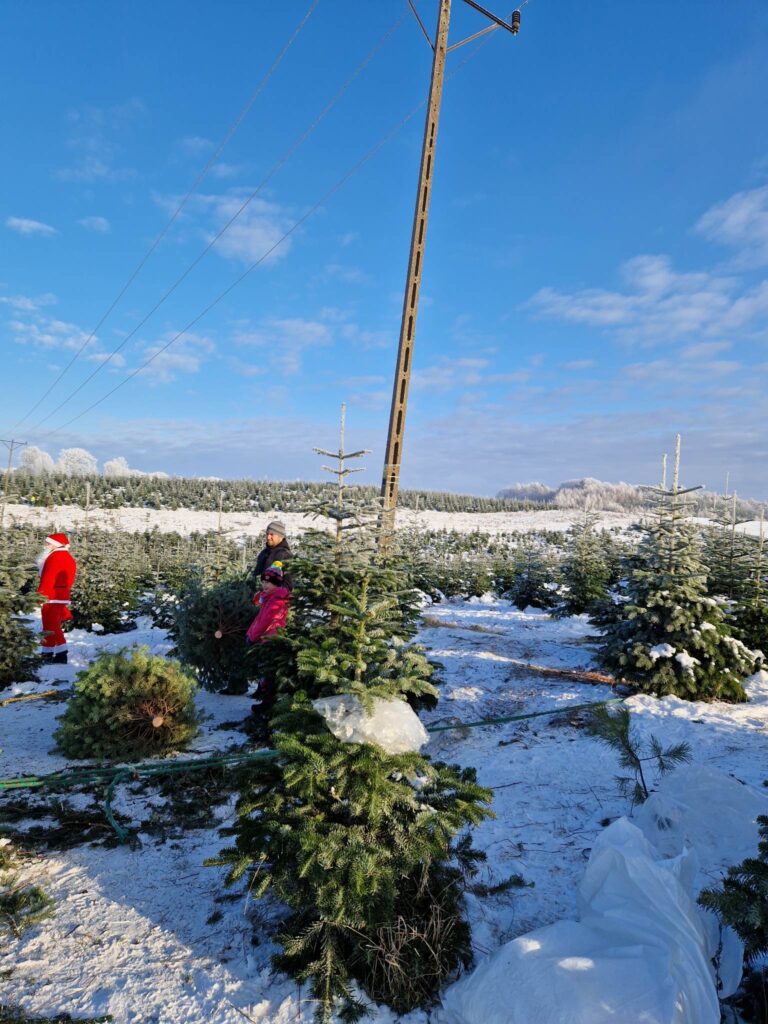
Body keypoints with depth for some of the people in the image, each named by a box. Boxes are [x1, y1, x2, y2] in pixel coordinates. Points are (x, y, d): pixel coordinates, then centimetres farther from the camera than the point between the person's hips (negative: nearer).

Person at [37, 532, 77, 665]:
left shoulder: (55, 558, -13)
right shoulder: (68, 558, 16)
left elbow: (47, 579, -18)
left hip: (52, 598, -10)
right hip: (63, 597, 10)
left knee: (52, 627, -7)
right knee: (50, 626, 18)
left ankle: (61, 655, -10)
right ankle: (47, 654, 25)